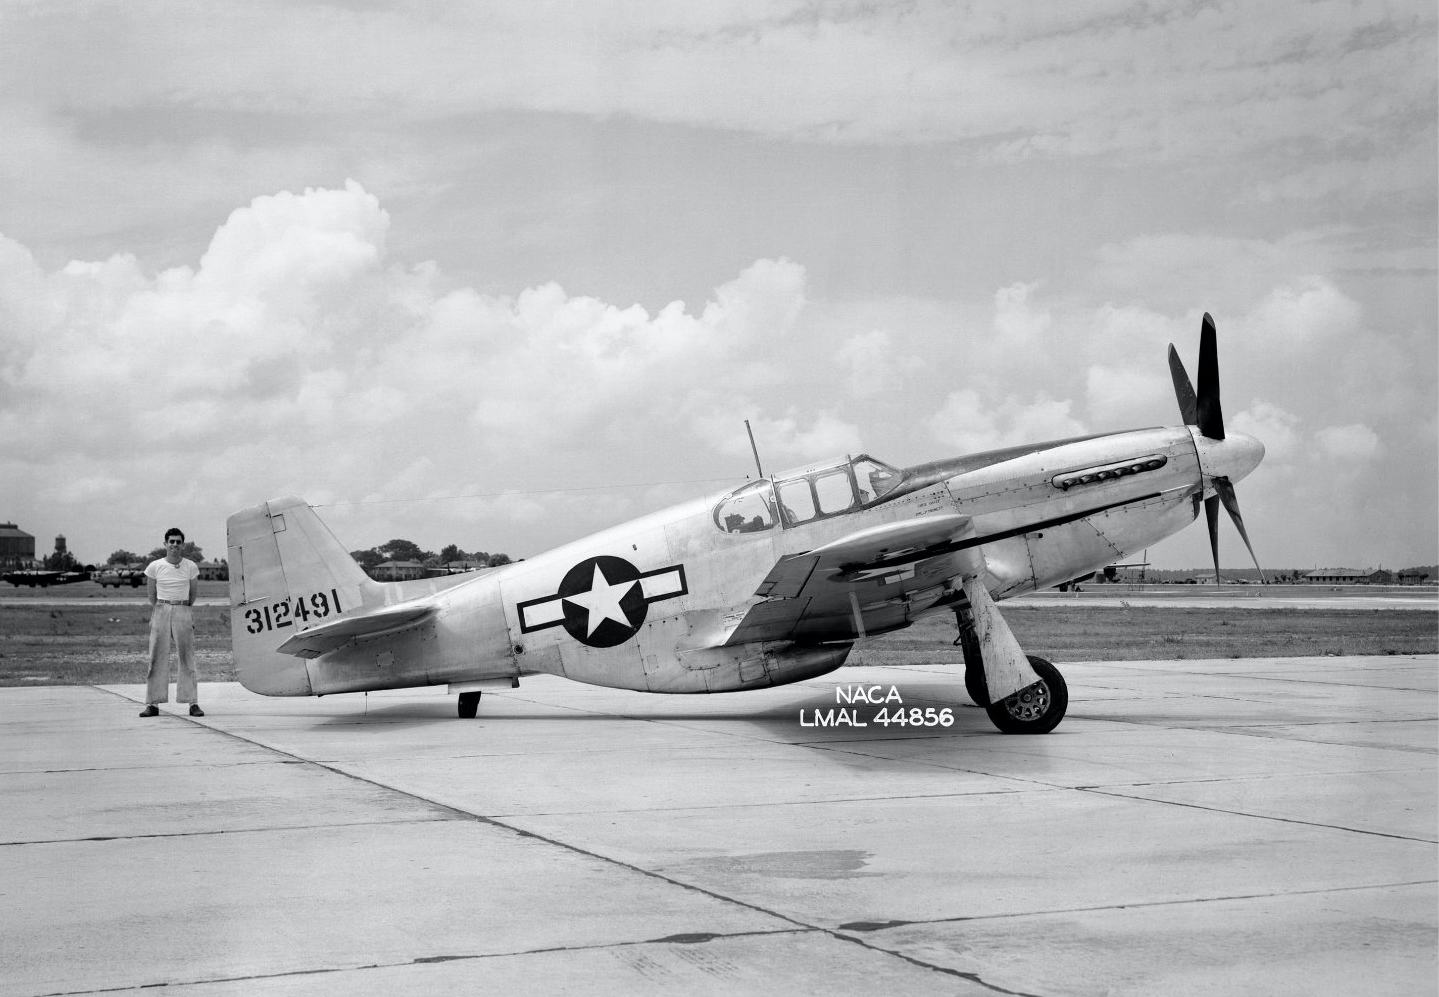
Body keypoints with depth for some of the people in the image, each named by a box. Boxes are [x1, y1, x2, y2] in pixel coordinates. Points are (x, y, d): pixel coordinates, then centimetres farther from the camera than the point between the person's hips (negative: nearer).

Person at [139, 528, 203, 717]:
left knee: (187, 658, -1)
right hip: (161, 612, 0)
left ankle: (193, 703, 0)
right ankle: (152, 704, 3)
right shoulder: (154, 567, 0)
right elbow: (151, 595, 11)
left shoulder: (191, 567, 1)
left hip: (183, 612, 0)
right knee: (157, 658, 0)